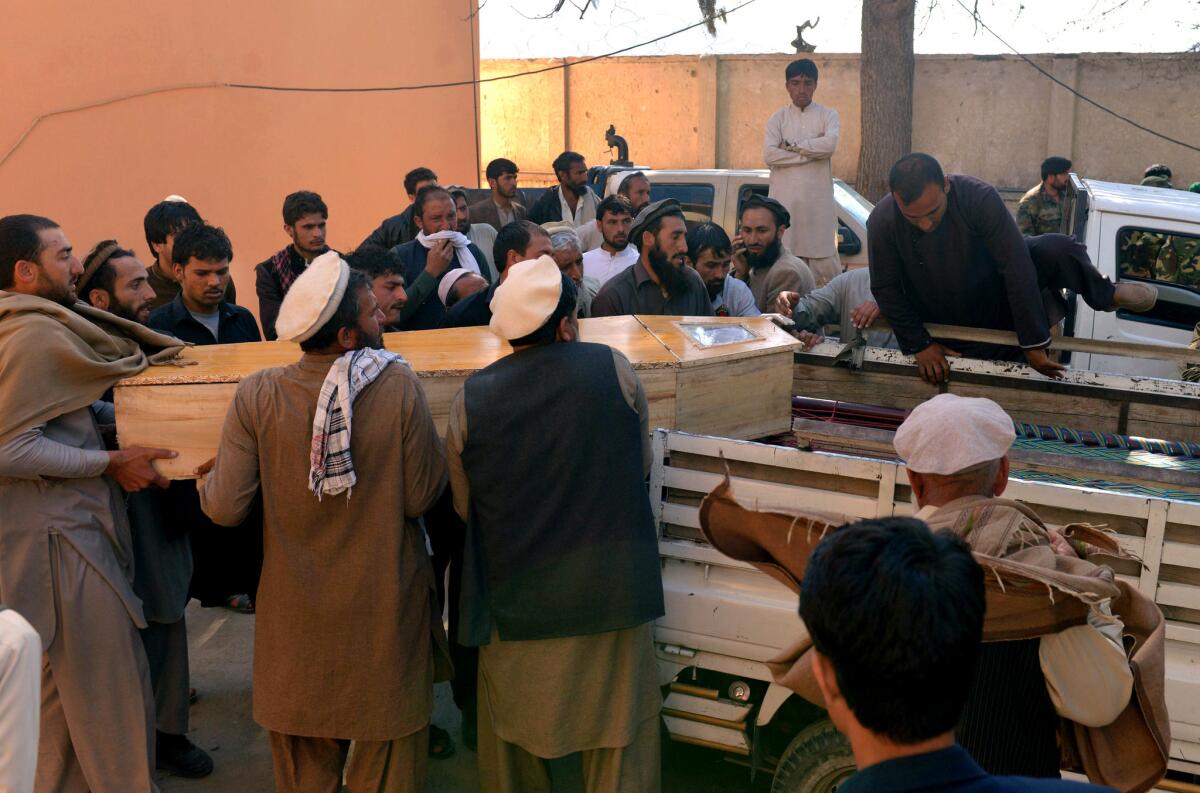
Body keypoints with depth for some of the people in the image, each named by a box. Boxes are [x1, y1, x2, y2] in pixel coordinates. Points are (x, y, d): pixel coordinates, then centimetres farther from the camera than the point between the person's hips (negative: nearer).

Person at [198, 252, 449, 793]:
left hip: (297, 617, 2)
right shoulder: (400, 387, -19)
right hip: (384, 611, -2)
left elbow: (225, 509, -10)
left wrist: (207, 480, 12)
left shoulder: (256, 396, -14)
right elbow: (421, 498, -13)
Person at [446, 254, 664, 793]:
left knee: (513, 738, 19)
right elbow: (641, 467, 4)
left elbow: (465, 504, 4)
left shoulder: (472, 399, -7)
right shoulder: (613, 370, -9)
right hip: (612, 592, -1)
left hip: (513, 600, 1)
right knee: (618, 742, 13)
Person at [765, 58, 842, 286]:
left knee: (826, 263, -3)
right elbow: (769, 155, -6)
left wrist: (791, 146, -6)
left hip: (818, 199, -1)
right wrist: (812, 152, -8)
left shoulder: (828, 116, 8)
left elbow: (830, 144, -13)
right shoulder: (778, 119, 10)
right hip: (785, 199, 1)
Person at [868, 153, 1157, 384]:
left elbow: (1016, 266, -30)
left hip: (996, 292, -1)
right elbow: (886, 291, -14)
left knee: (1056, 249, -25)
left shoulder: (978, 197, -30)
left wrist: (1034, 344, -32)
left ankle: (1105, 294, 4)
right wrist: (920, 345, -17)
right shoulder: (882, 222, -27)